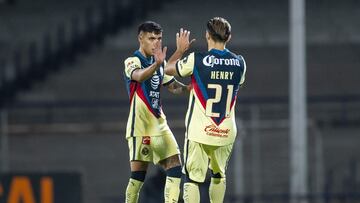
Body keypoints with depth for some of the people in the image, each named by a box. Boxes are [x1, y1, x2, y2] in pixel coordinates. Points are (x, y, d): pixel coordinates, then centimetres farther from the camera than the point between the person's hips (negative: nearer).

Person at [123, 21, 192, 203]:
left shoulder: (159, 63, 15)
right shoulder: (132, 62, -10)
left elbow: (173, 87, 24)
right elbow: (139, 76, -33)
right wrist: (157, 64, -53)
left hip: (159, 124, 8)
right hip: (140, 126, -8)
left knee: (175, 168, -1)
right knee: (138, 174, -9)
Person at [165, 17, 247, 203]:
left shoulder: (196, 59, -10)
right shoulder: (239, 62, 0)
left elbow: (168, 69, 7)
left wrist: (180, 49, 24)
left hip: (199, 132, -4)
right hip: (226, 132, 4)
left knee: (192, 179, -1)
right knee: (219, 176, 23)